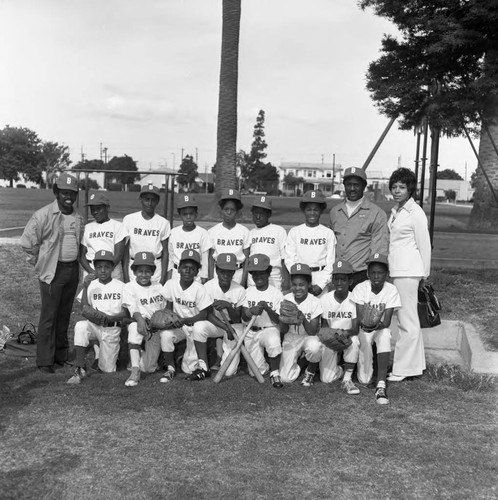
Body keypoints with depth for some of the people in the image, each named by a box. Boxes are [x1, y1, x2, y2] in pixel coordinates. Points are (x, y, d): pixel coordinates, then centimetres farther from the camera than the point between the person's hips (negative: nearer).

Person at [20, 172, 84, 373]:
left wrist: (75, 262, 11)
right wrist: (41, 262, -3)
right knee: (49, 317, -2)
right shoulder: (44, 215, -10)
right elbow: (27, 241, -9)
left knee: (64, 315, 13)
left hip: (73, 270, 6)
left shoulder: (78, 218, 9)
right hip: (53, 271, -6)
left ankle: (61, 355, 23)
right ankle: (45, 361, 5)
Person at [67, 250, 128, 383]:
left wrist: (110, 318, -21)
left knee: (108, 369, -3)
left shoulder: (121, 286, 0)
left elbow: (125, 313, -3)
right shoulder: (91, 285, 7)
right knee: (80, 326, -35)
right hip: (94, 326, 1)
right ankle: (80, 369, -31)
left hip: (112, 329, -1)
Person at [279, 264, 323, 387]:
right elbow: (283, 330, -9)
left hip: (309, 337, -2)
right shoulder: (286, 300, -9)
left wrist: (303, 318, -36)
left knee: (314, 347, -40)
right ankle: (299, 361, 21)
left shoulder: (314, 302, -16)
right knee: (286, 378, -12)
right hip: (291, 338, 2)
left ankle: (311, 371, -7)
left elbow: (312, 332, -19)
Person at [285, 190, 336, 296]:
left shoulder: (329, 233, 6)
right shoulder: (294, 232, 7)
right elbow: (289, 260, 3)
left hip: (322, 276, 0)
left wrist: (321, 285, -7)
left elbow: (330, 263, 4)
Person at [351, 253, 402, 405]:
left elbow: (387, 322, -19)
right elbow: (360, 318, -20)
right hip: (363, 329, 0)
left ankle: (381, 385, -35)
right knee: (364, 380, -11)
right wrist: (365, 323, -44)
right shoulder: (360, 288, -13)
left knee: (384, 334, -39)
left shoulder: (391, 290, -12)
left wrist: (376, 325, -41)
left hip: (381, 328, 1)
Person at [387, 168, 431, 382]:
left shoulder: (416, 213, -10)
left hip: (408, 271, -8)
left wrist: (424, 274, -2)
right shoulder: (395, 211, 14)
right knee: (409, 320, 13)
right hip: (396, 270, 9)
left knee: (408, 321, -4)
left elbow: (424, 245, -6)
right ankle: (416, 364, 22)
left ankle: (402, 369, 1)